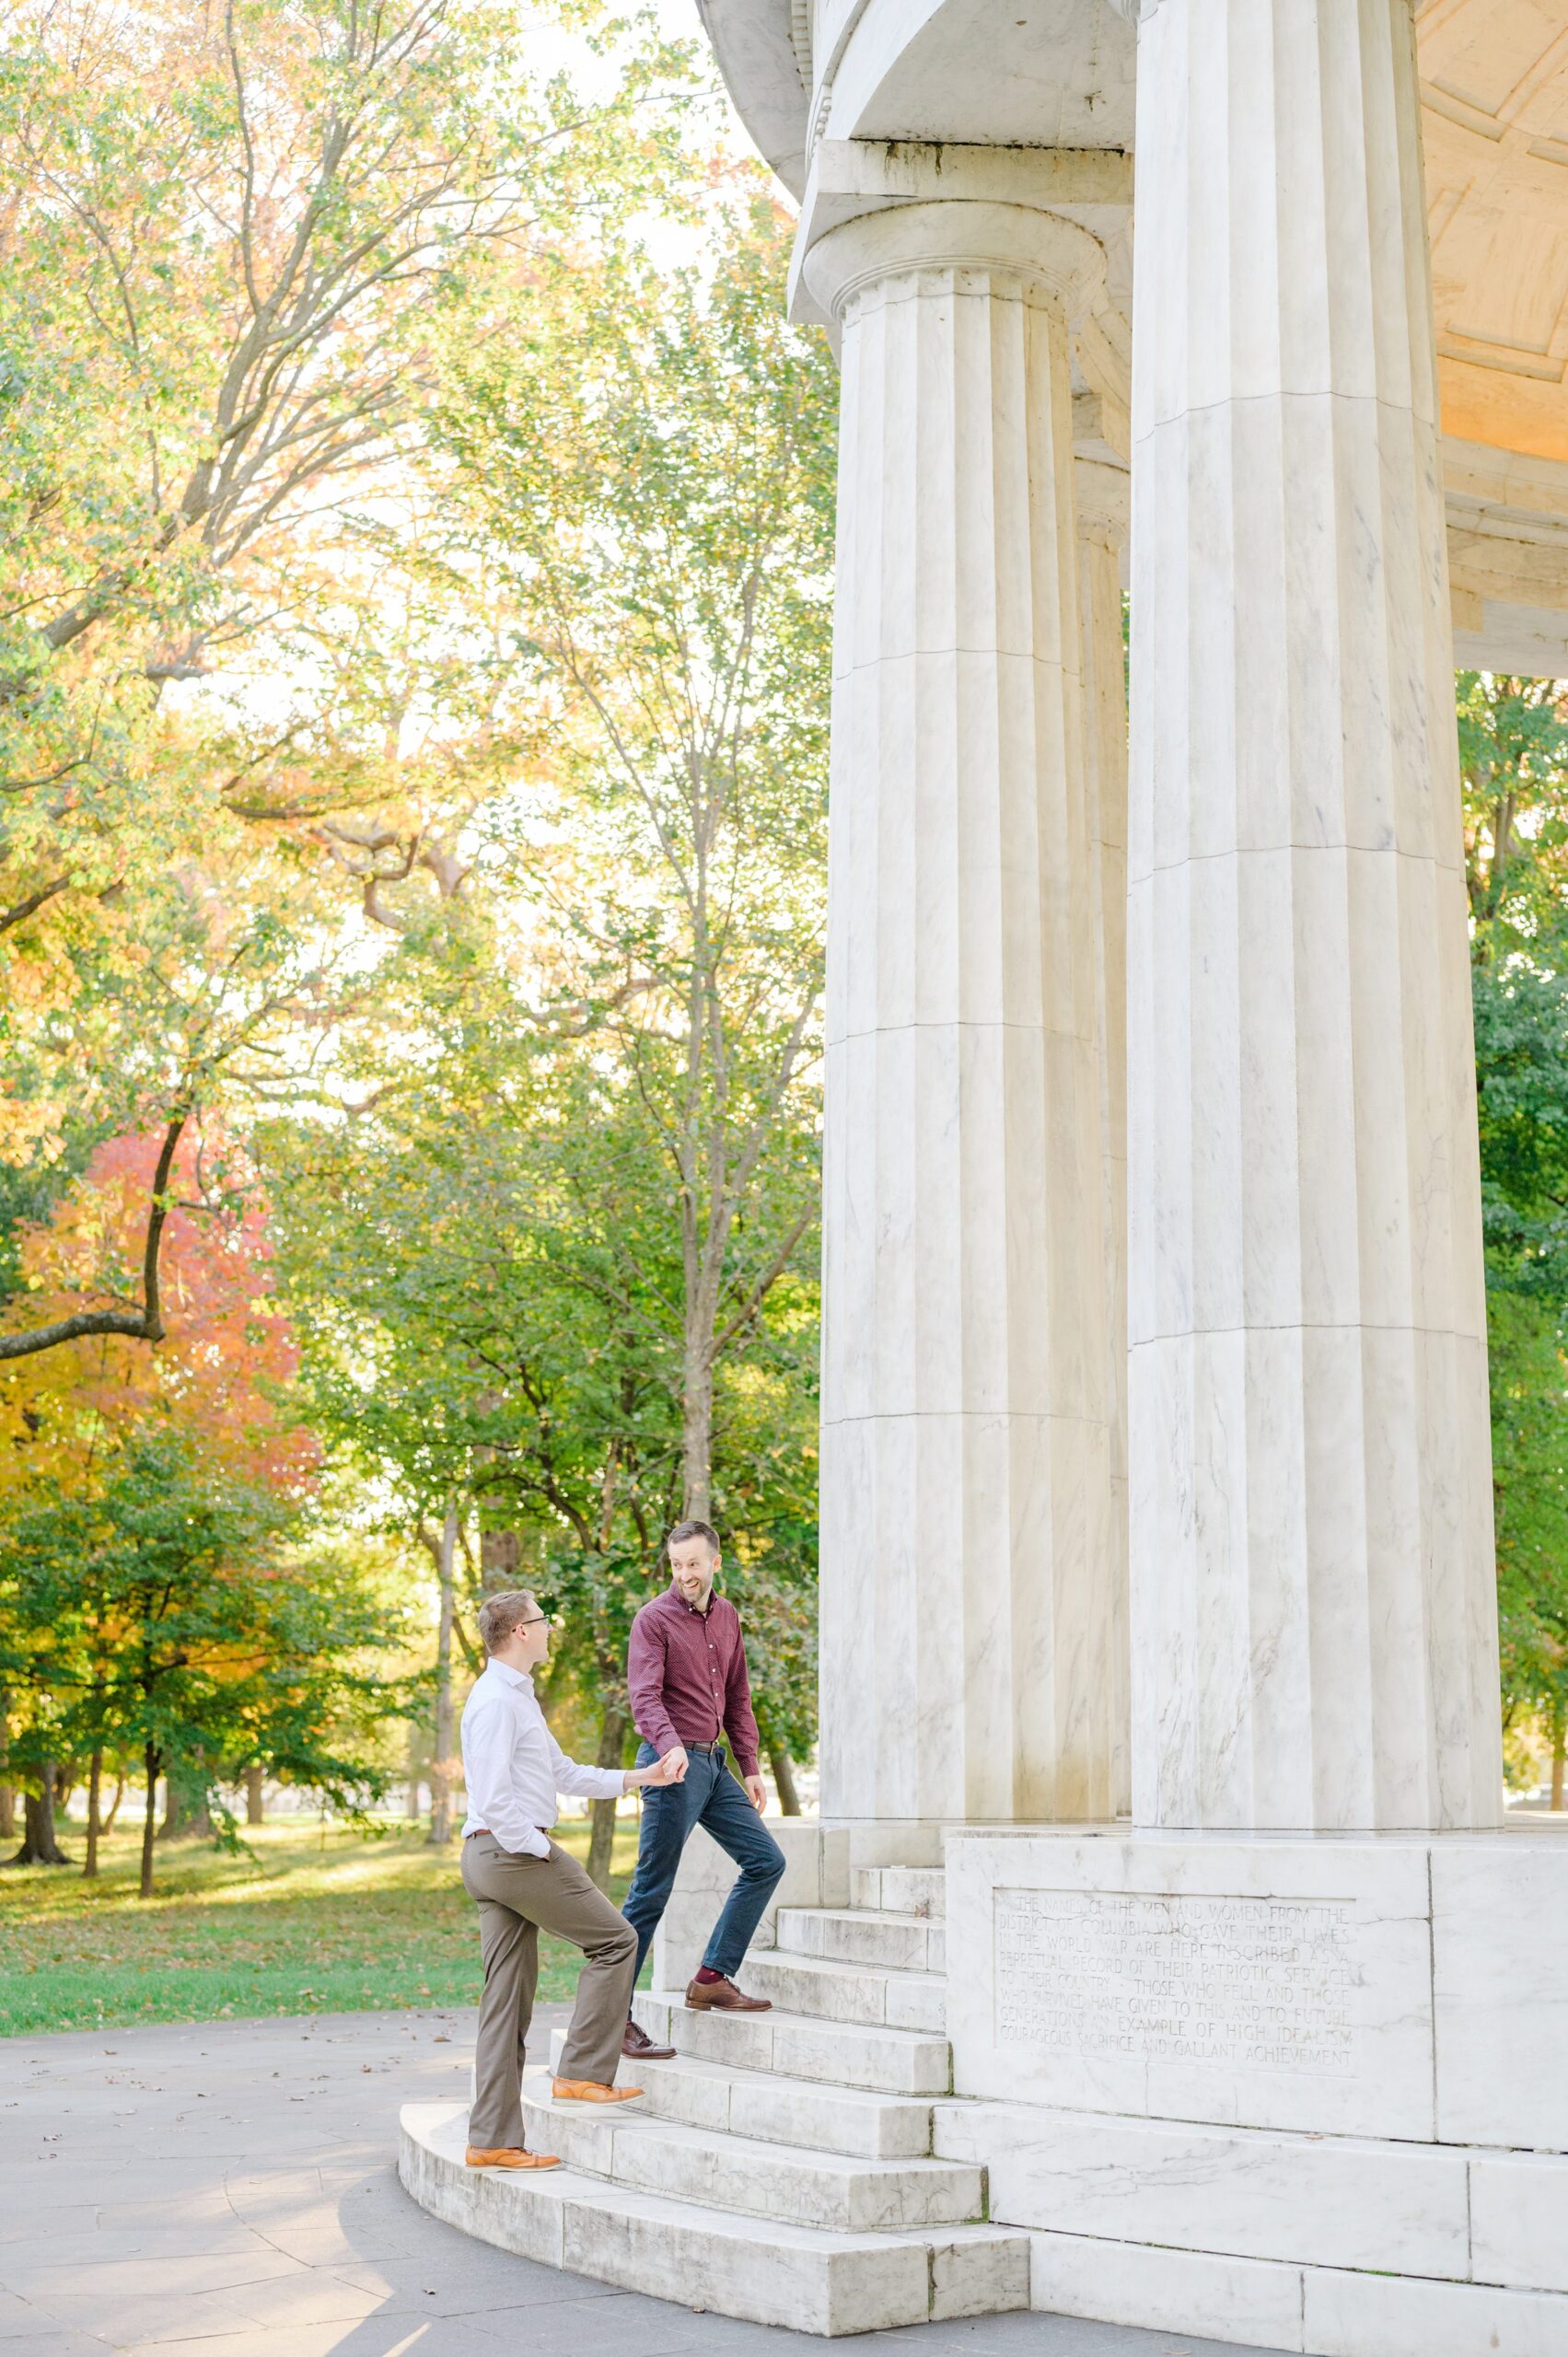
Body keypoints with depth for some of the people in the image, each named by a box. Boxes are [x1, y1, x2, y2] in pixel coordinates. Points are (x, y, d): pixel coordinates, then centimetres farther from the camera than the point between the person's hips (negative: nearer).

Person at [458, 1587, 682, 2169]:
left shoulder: (518, 1697, 20)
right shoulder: (496, 1701, -14)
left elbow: (563, 1773, 25)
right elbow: (495, 1799, -21)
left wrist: (640, 1777, 22)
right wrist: (541, 1853, -15)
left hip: (492, 1858, 10)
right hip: (512, 1850, -10)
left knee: (507, 1999, 8)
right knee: (613, 1939, 0)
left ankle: (492, 2141, 8)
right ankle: (584, 2072, 2)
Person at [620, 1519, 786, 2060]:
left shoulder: (726, 1616, 13)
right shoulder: (654, 1619, -9)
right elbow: (645, 1696, -21)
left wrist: (749, 1767, 15)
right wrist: (670, 1745, -38)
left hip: (713, 1762, 8)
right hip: (674, 1764, -8)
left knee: (766, 1860, 7)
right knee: (651, 1892, -7)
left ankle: (712, 1979, 12)